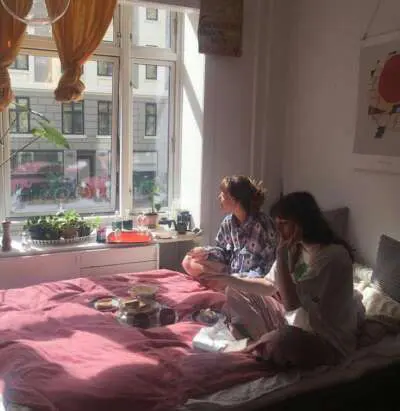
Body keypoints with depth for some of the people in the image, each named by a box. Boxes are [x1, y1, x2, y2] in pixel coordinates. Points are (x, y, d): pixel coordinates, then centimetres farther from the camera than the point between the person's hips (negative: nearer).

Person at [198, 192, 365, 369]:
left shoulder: (334, 256, -27)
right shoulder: (296, 248, -1)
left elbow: (292, 303, -27)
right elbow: (269, 285, 9)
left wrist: (281, 257, -26)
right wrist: (229, 280, -2)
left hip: (328, 340, -7)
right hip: (296, 320, 8)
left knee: (281, 341, -40)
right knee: (235, 292, 6)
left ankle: (266, 348, -5)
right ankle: (266, 344, -1)